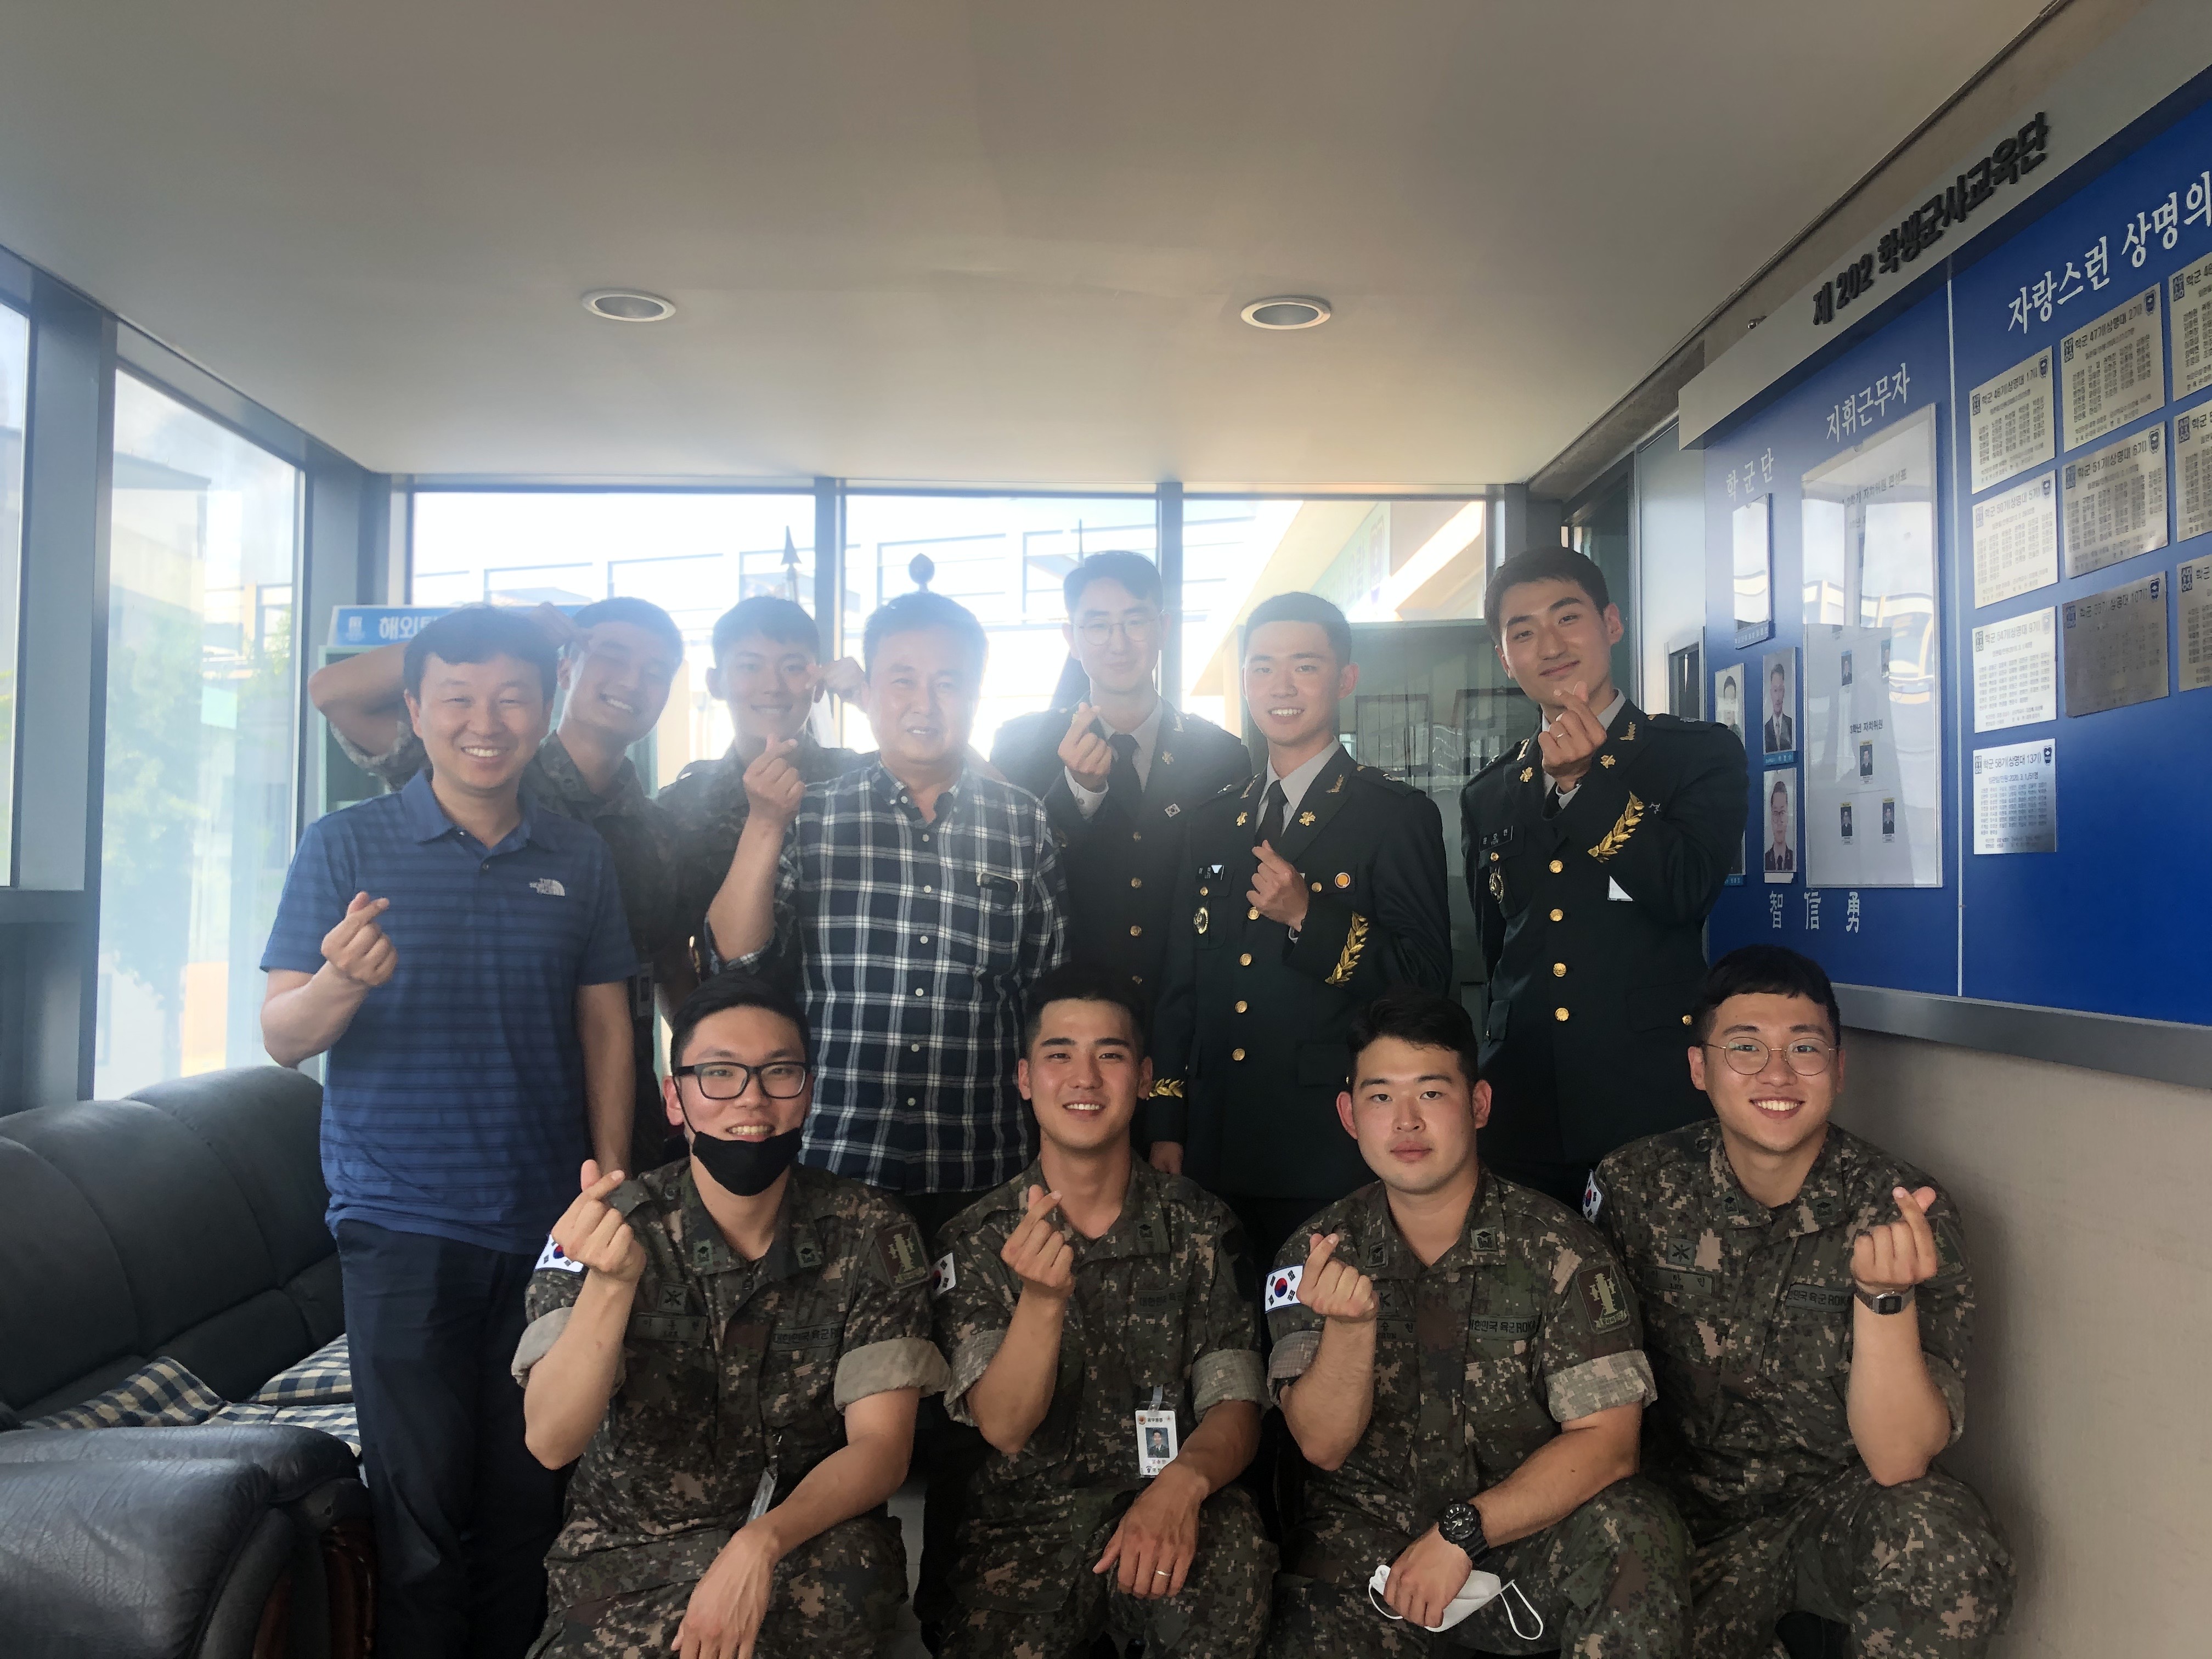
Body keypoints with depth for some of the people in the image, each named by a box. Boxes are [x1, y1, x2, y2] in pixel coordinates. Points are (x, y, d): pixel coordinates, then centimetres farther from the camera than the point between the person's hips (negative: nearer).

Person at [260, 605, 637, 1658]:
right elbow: (282, 1038, -3)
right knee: (420, 1508, 3)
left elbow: (605, 1027, 9)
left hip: (549, 1222, 2)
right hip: (403, 1224, -2)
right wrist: (339, 984, -25)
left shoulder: (580, 860, 6)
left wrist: (611, 1183, 1)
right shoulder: (345, 846, -1)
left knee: (527, 1500, 10)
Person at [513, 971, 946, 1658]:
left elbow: (881, 1446, -9)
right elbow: (552, 1443, -20)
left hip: (809, 1534, 1)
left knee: (853, 1576, -31)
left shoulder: (870, 1236, -7)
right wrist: (609, 1285, -38)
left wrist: (761, 1542, -28)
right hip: (630, 1547, -1)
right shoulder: (604, 1232, -9)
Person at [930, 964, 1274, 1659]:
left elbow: (1236, 1407, -2)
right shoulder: (975, 1241, 1)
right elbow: (1006, 1429, -9)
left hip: (1171, 1504, -1)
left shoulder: (1202, 1228, 4)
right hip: (1027, 1514, 1)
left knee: (1233, 1597, -31)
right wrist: (1042, 1300, -28)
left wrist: (1184, 1481, -25)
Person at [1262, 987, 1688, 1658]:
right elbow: (1324, 1447, -6)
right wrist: (1351, 1325, -25)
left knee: (1631, 1531, -30)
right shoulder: (1318, 1255, 0)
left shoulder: (1557, 1250, -6)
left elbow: (1608, 1443, -12)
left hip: (1525, 1530, -1)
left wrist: (1461, 1534, -20)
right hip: (1366, 1539, 2)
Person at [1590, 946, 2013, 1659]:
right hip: (1691, 1512, 2)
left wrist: (1883, 1294, -35)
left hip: (1842, 1501, -2)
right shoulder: (1635, 1187, -9)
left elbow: (1896, 1462, -20)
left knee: (1941, 1543, -31)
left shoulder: (1905, 1214, -13)